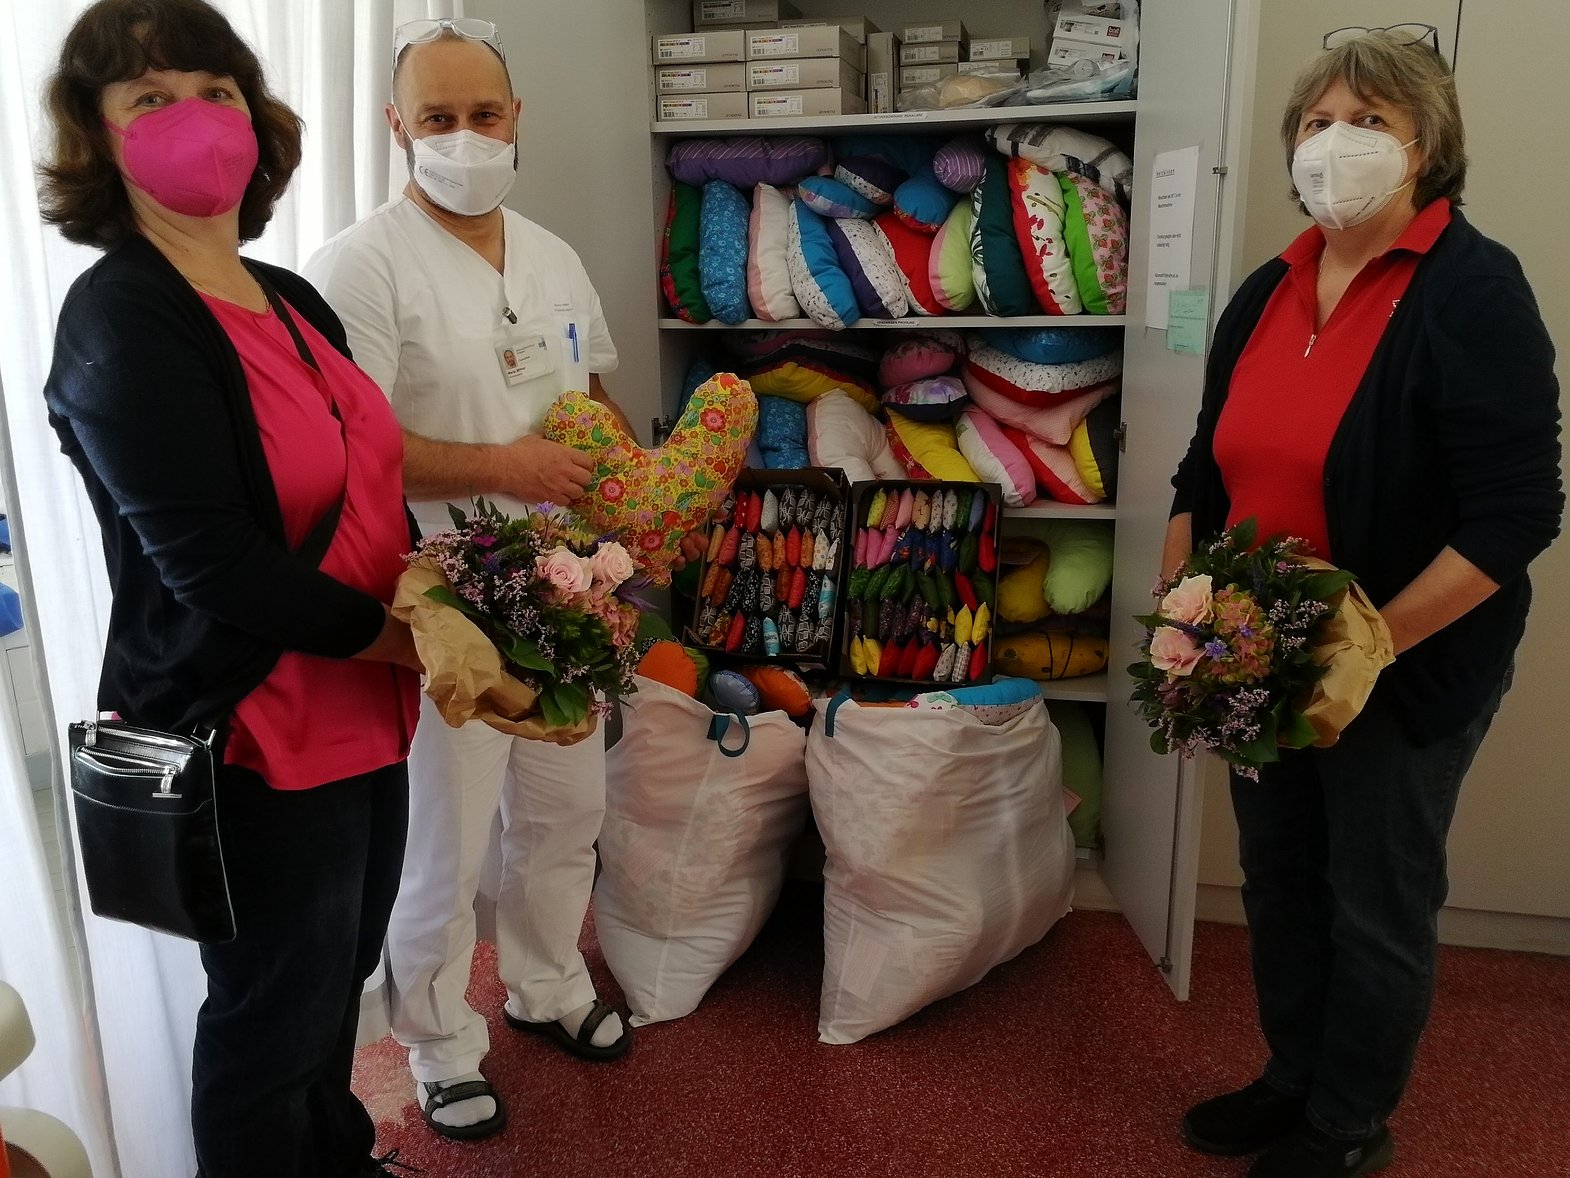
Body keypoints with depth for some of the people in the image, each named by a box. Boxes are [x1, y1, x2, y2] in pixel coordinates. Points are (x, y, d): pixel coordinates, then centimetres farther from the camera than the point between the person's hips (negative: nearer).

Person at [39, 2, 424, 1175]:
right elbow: (209, 558, -22)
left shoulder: (295, 302, 8)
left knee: (341, 981, 25)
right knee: (274, 1014, 11)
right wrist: (407, 639, -16)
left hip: (365, 714, 8)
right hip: (252, 740, -8)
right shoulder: (118, 322, -15)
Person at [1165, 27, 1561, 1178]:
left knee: (1375, 907, 11)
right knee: (1279, 883, 19)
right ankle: (1293, 1079, 42)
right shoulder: (1267, 293, 5)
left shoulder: (1473, 290, -14)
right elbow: (1205, 474, 9)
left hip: (1409, 673, -6)